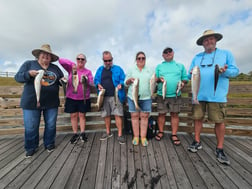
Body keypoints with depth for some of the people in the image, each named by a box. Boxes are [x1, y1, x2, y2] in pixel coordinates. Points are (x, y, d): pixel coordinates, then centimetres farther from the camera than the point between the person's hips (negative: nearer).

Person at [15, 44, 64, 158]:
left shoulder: (55, 68, 11)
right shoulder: (28, 64, 6)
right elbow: (18, 77, 0)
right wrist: (29, 74, -18)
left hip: (51, 103, 2)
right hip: (31, 102, -1)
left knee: (51, 125, 9)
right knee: (31, 127, 6)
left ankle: (49, 144, 29)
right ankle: (31, 148, 27)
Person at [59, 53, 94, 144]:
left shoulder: (88, 71, 4)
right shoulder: (71, 68, 4)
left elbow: (92, 83, -4)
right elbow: (60, 60, -5)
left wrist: (86, 80, -26)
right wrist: (72, 64, -19)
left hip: (83, 98, 0)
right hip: (71, 97, 1)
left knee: (82, 115, 8)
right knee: (73, 115, 8)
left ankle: (82, 133, 22)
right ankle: (75, 134, 22)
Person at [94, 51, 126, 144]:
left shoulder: (118, 69, 5)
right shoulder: (100, 69, 15)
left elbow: (123, 79, 2)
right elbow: (96, 80, 17)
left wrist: (121, 84, -19)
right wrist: (98, 85, -4)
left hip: (115, 96, -3)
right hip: (104, 97, 4)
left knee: (118, 115, -6)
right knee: (106, 115, 12)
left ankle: (120, 135, 6)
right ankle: (108, 132, 30)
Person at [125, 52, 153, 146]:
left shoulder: (150, 71, 12)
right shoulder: (131, 70, 10)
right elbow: (126, 83, 9)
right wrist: (130, 79, -12)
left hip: (146, 97, 1)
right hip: (133, 97, 0)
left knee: (144, 117, 3)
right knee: (134, 116, 4)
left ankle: (143, 137, 16)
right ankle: (136, 136, 18)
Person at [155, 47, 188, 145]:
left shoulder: (180, 66, 12)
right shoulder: (159, 66, 11)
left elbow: (185, 78, 12)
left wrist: (183, 82, -10)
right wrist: (159, 79, -15)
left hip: (175, 95, 1)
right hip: (161, 95, 0)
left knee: (175, 114, 5)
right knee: (161, 114, 7)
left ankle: (174, 135, 18)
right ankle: (161, 132, 24)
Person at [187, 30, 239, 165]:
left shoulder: (226, 54, 9)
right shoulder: (197, 57, 16)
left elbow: (235, 70, 3)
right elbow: (189, 74, 13)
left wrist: (225, 71, -18)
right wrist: (192, 74, -10)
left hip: (217, 95, -2)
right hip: (199, 94, 3)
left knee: (219, 121, 1)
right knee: (197, 118, 7)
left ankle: (219, 149, 18)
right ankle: (197, 142, 23)